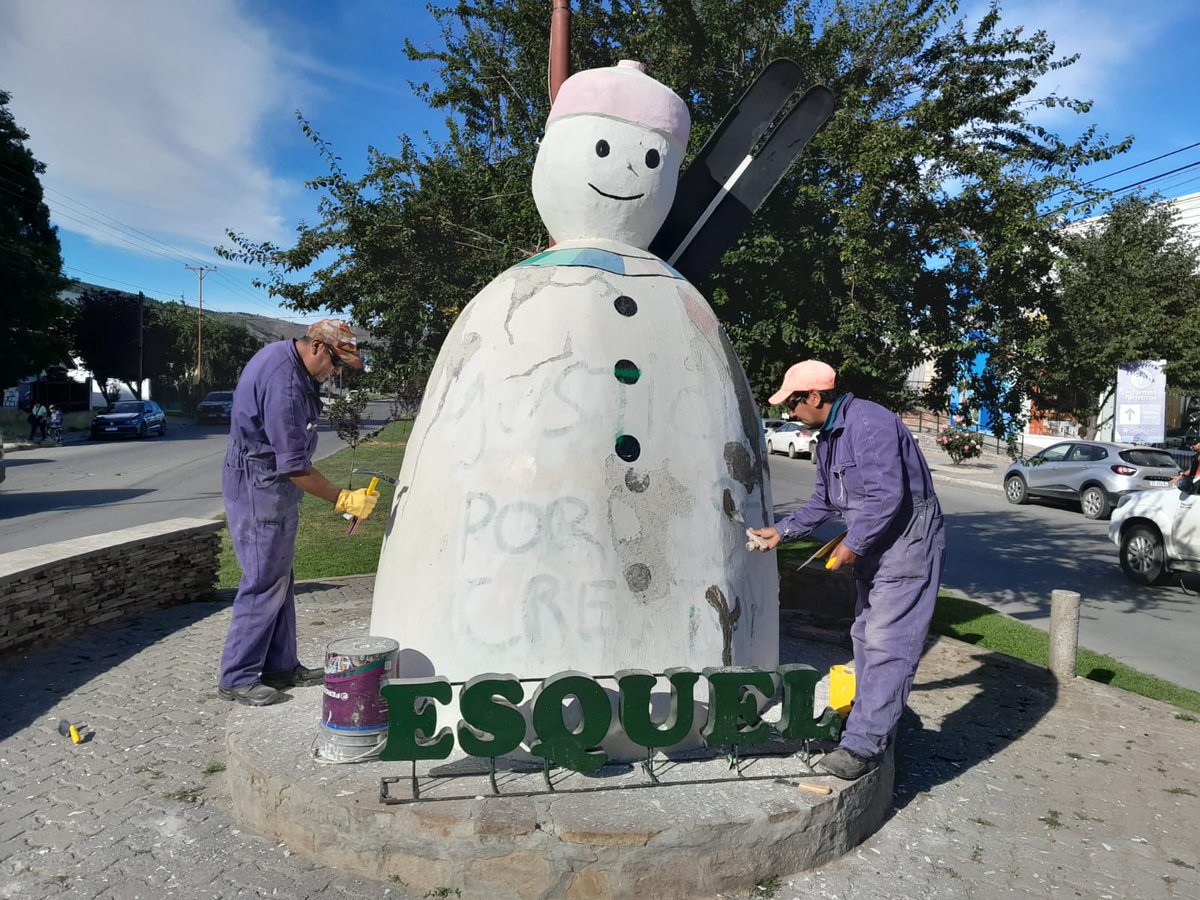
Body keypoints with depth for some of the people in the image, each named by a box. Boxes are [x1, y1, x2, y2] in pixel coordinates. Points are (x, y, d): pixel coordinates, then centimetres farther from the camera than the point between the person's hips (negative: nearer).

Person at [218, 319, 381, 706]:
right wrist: (342, 499, -20)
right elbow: (295, 467, -26)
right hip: (260, 488, -11)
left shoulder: (282, 354, 7)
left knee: (280, 580, 14)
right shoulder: (284, 384, -26)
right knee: (265, 583, -4)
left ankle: (280, 667, 24)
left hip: (271, 486, 11)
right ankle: (238, 678, 7)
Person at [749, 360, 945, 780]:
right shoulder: (829, 436, 11)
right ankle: (869, 724, 30)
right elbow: (823, 501, 20)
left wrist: (852, 545, -19)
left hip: (908, 540, -11)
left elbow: (886, 496, -27)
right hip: (873, 546, 11)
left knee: (886, 644, -10)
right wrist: (781, 531, 17)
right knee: (866, 637, 16)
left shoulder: (869, 423, -22)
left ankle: (862, 746, -7)